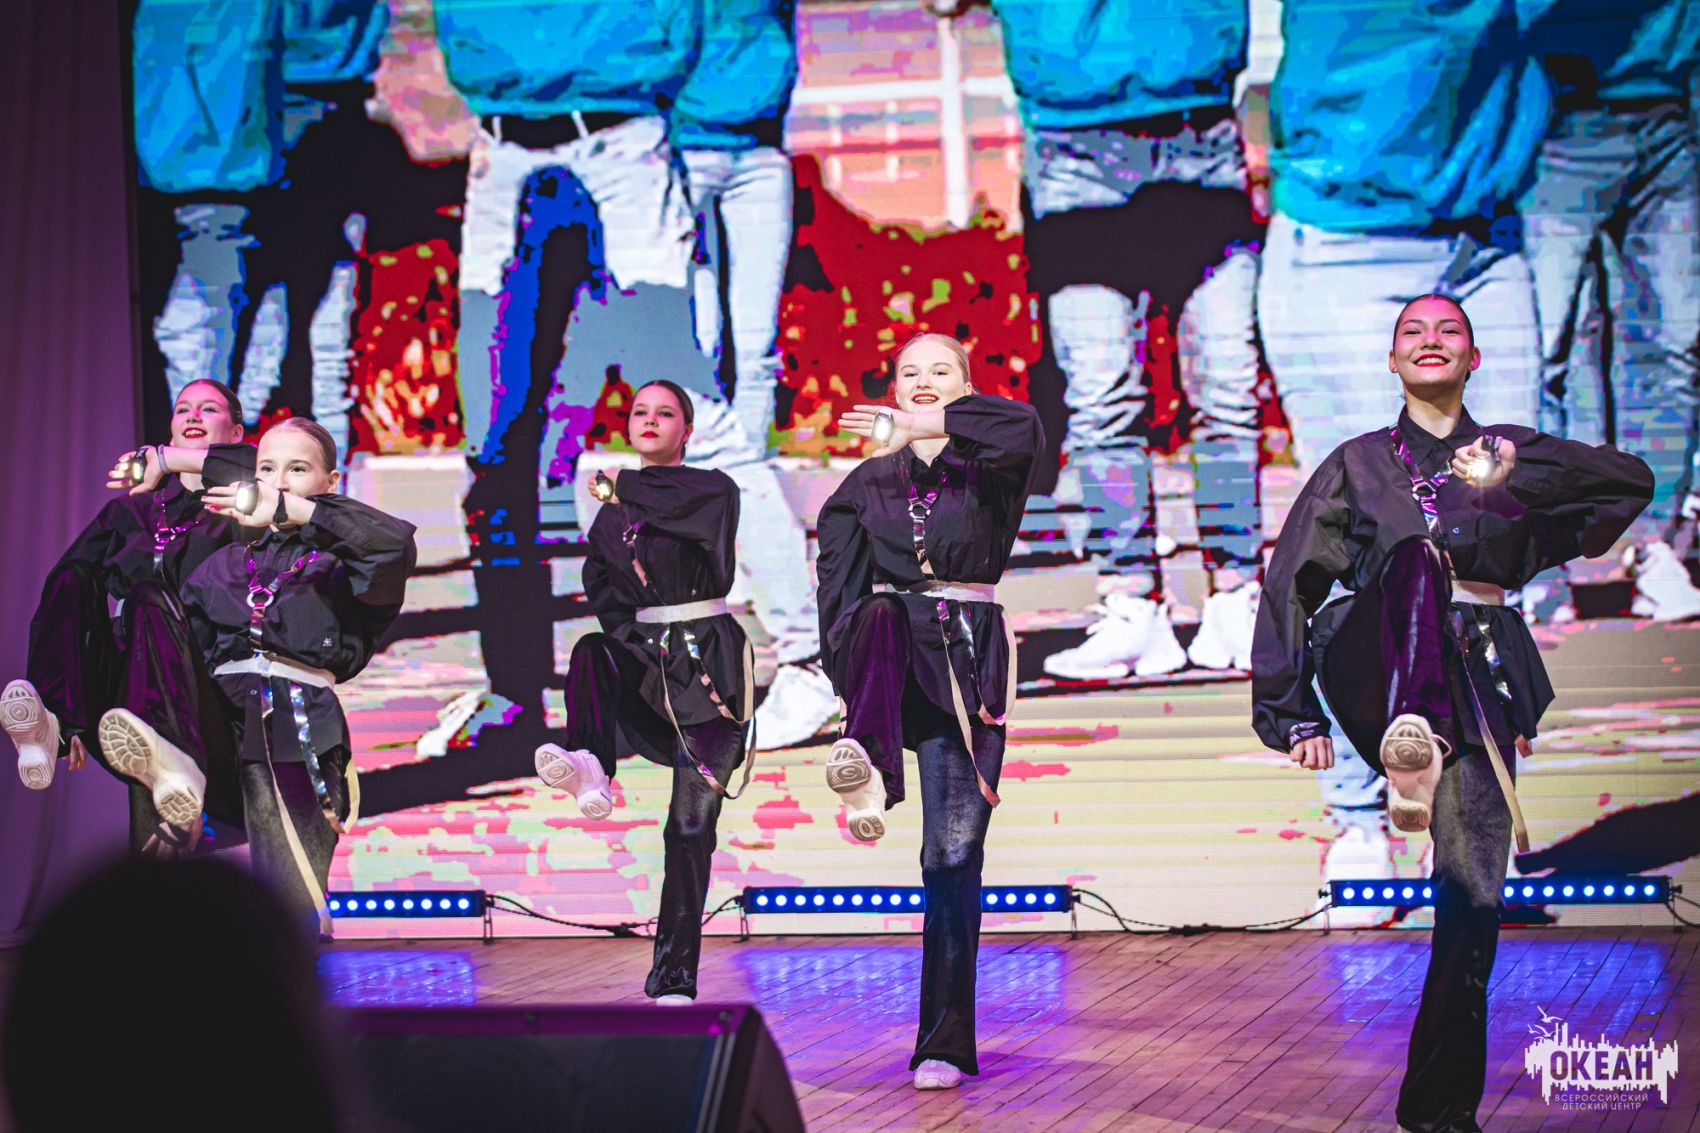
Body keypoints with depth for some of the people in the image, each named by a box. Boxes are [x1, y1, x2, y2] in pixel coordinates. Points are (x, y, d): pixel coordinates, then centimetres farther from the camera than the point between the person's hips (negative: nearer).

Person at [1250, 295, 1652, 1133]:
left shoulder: (1511, 453, 18)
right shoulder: (1360, 462, 17)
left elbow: (1632, 481, 4)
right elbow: (1290, 582, 14)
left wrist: (1515, 476, -9)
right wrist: (1290, 709, 7)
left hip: (1479, 678, 2)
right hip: (1380, 671, -2)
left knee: (1471, 897, -8)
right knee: (1417, 554, -35)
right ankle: (1412, 742, -63)